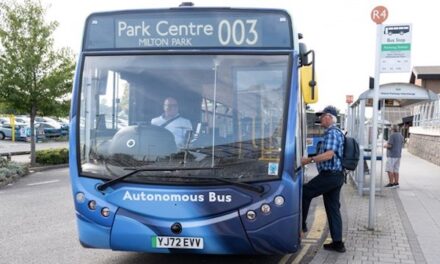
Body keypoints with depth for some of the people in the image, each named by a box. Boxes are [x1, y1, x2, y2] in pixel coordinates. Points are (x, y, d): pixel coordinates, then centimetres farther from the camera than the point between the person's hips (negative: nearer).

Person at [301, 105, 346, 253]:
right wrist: (312, 159, 25)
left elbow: (329, 154, -26)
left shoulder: (331, 133, -14)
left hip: (329, 175, -10)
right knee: (333, 208, 10)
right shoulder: (336, 133, 20)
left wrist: (309, 160, -22)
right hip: (336, 175, 10)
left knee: (304, 192, 2)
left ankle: (301, 224, 11)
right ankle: (337, 243, 11)